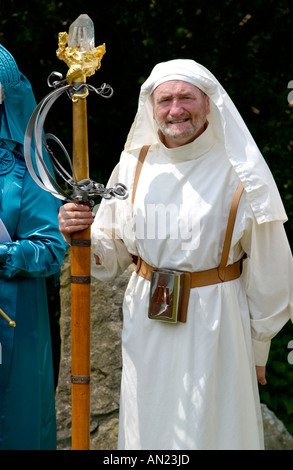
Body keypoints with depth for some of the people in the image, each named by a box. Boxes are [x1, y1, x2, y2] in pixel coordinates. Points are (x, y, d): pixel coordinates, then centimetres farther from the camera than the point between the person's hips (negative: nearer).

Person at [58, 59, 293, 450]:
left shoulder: (238, 172, -9)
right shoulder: (134, 165, 2)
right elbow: (112, 253, 7)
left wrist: (257, 349, 1)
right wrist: (81, 234, -15)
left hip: (215, 325, -3)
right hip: (147, 326, 3)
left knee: (210, 430, 7)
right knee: (149, 428, 13)